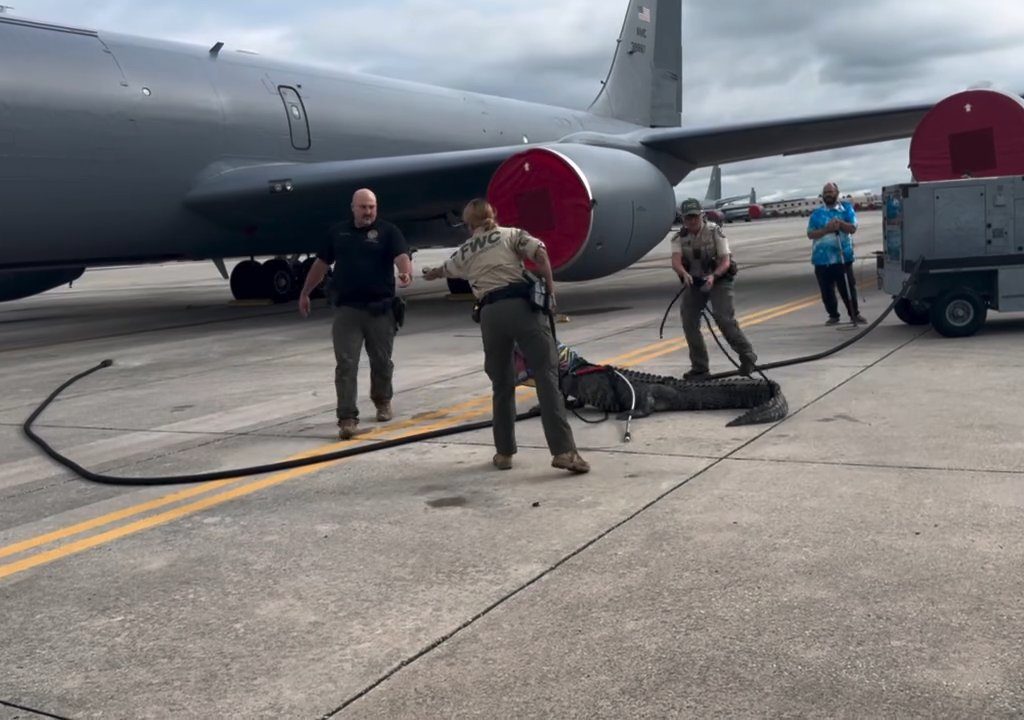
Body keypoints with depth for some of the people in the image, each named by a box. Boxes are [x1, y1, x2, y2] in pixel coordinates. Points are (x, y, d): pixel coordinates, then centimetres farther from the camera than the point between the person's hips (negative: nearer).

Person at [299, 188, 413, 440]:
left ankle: (382, 401, 39)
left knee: (381, 362, 14)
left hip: (380, 308, -1)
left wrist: (406, 273, -40)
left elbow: (402, 256, -18)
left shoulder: (388, 231, -1)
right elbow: (321, 264, 19)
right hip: (346, 309, 1)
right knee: (346, 365, -5)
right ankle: (347, 418, -5)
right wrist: (305, 293, 22)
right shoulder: (338, 232, 9)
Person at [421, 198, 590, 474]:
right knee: (546, 376, -6)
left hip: (490, 314, 3)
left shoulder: (464, 251, 25)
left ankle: (504, 452, 20)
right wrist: (549, 288, 3)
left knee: (502, 385, 15)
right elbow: (539, 252, -4)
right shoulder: (511, 234, 16)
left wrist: (430, 273, 69)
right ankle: (563, 451, -14)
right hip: (521, 305, -3)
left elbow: (444, 269, 47)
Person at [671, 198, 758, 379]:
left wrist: (713, 276, -35)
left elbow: (726, 261, -16)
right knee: (688, 321, -4)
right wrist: (684, 274, -43)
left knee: (724, 319, -18)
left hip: (718, 280, -4)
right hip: (694, 282, 4)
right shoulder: (679, 238, -4)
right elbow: (676, 261, -21)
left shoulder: (715, 232, -12)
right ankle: (700, 368, 8)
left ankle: (747, 357, 0)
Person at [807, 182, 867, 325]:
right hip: (822, 258, 2)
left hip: (843, 257, -2)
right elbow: (810, 234, 1)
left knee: (848, 287, 0)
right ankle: (833, 315, 18)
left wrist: (839, 223, -19)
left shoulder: (846, 209, 6)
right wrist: (826, 229, -14)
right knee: (826, 290, 5)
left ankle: (854, 314, 12)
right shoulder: (817, 213, 8)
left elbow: (853, 228, -3)